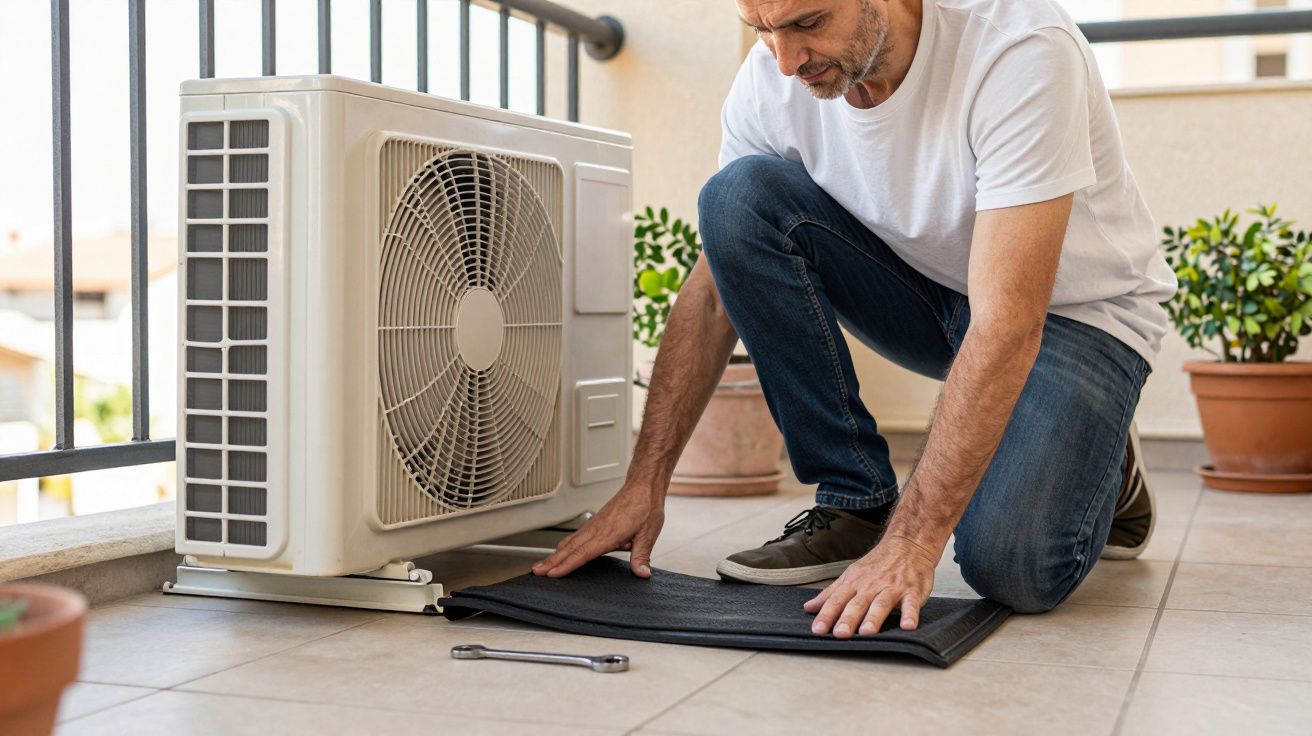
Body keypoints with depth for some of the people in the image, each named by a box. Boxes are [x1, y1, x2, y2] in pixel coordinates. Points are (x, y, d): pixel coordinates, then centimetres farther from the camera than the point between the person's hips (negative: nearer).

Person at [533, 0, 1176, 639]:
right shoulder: (772, 77, -17)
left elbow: (1010, 327, -38)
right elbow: (713, 289, -9)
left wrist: (913, 541, -42)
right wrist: (645, 483, -14)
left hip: (1076, 312, -4)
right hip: (929, 291, 5)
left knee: (1011, 569, -29)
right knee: (737, 197, -22)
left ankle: (1103, 468, 10)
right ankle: (856, 505, -10)